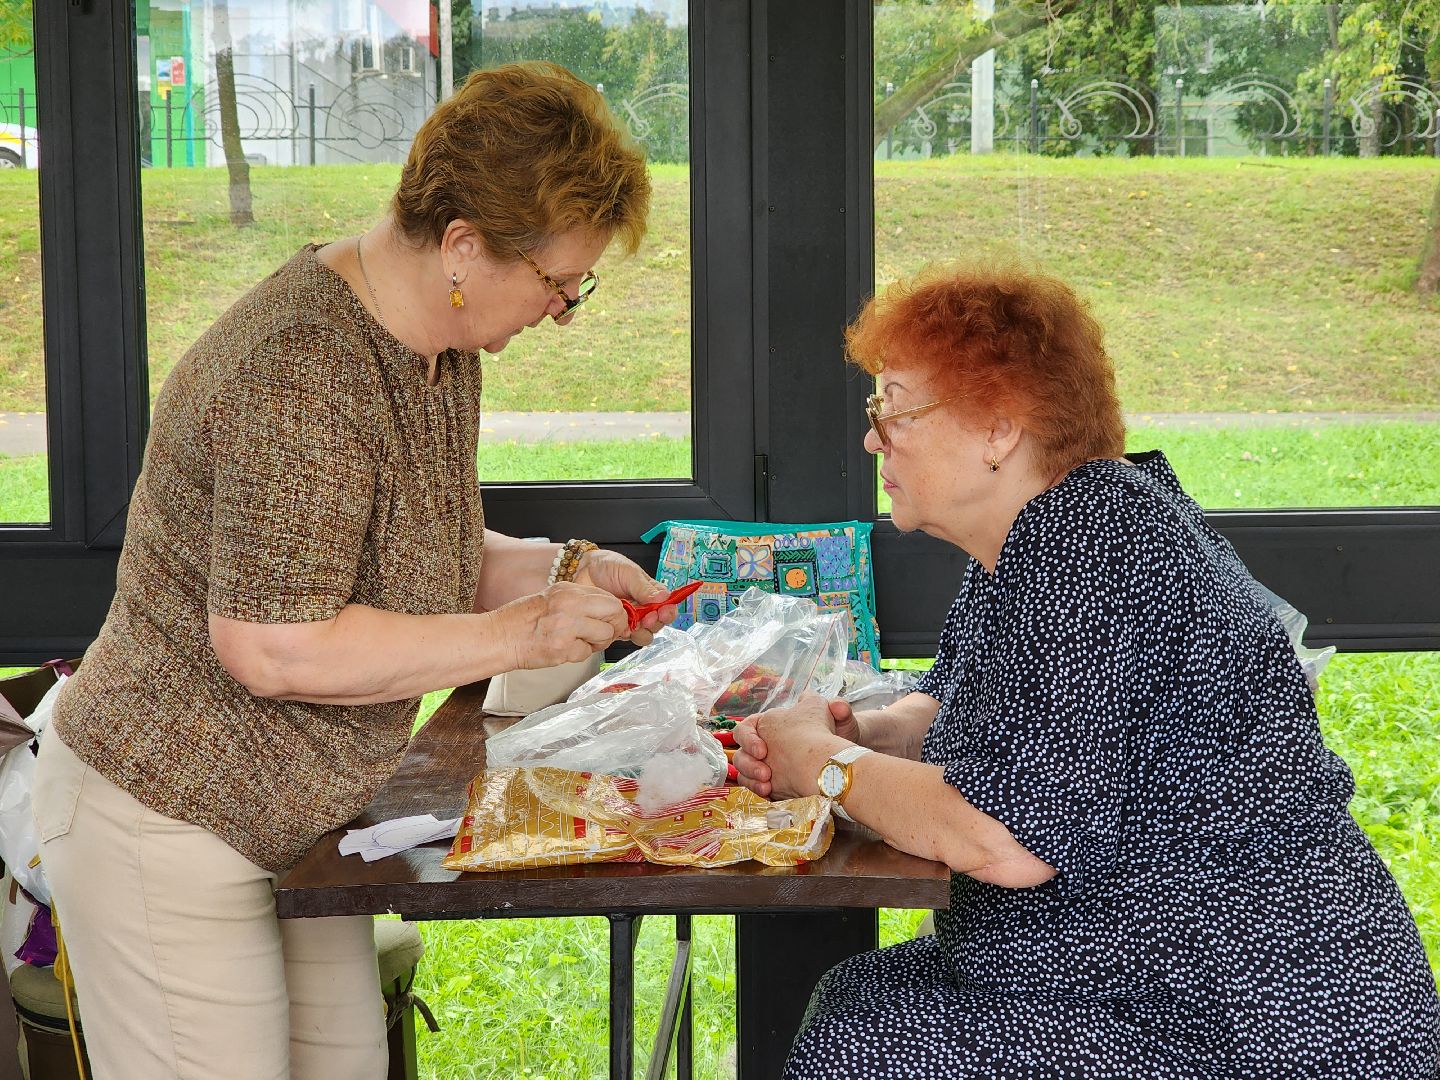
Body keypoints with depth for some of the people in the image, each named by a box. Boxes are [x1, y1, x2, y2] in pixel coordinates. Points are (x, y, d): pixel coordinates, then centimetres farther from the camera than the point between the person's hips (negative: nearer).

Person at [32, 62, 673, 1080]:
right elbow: (274, 648, -30)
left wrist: (560, 570, -1)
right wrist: (515, 634, -23)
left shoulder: (441, 344, 4)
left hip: (294, 821, 9)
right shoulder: (300, 373, -27)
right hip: (166, 824, -9)